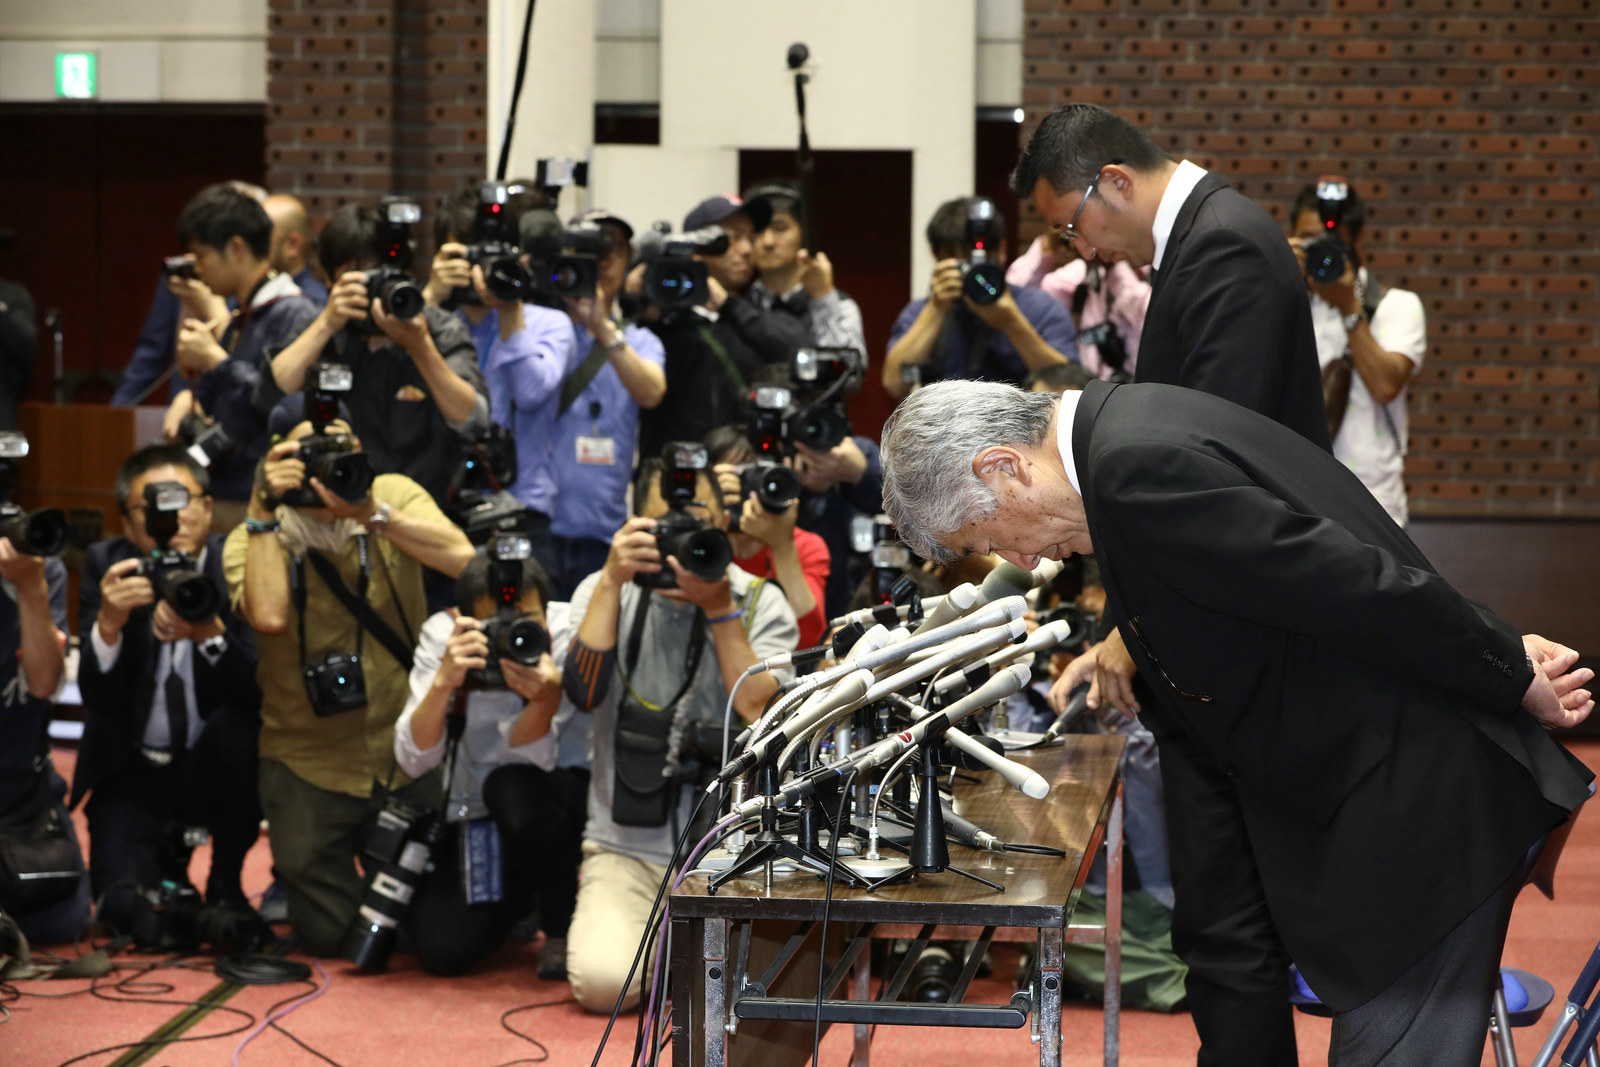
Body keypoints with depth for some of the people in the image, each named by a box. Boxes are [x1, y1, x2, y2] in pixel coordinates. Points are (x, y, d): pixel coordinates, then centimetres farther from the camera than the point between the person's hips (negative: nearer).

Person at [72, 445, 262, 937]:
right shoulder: (106, 564, -5)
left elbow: (262, 688, -20)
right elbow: (95, 696, -13)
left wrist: (208, 633, -38)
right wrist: (109, 622, -32)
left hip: (218, 767, -1)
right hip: (132, 771, 1)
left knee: (237, 725, -34)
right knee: (125, 907, -19)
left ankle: (225, 885, -8)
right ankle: (170, 853, 21)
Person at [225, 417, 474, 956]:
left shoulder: (393, 495, -7)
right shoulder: (252, 540, -9)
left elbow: (462, 558, -24)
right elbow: (269, 616, -30)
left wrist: (372, 514, -32)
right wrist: (263, 509, -25)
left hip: (410, 751, 1)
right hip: (312, 764, -1)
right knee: (329, 934, 3)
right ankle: (298, 869, 36)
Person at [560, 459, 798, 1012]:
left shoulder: (762, 603, 1)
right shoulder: (604, 592, 3)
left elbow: (762, 719, -14)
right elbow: (584, 691, -15)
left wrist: (720, 610, -18)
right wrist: (613, 581, -19)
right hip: (626, 848, 0)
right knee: (604, 981, -25)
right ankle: (656, 930, 11)